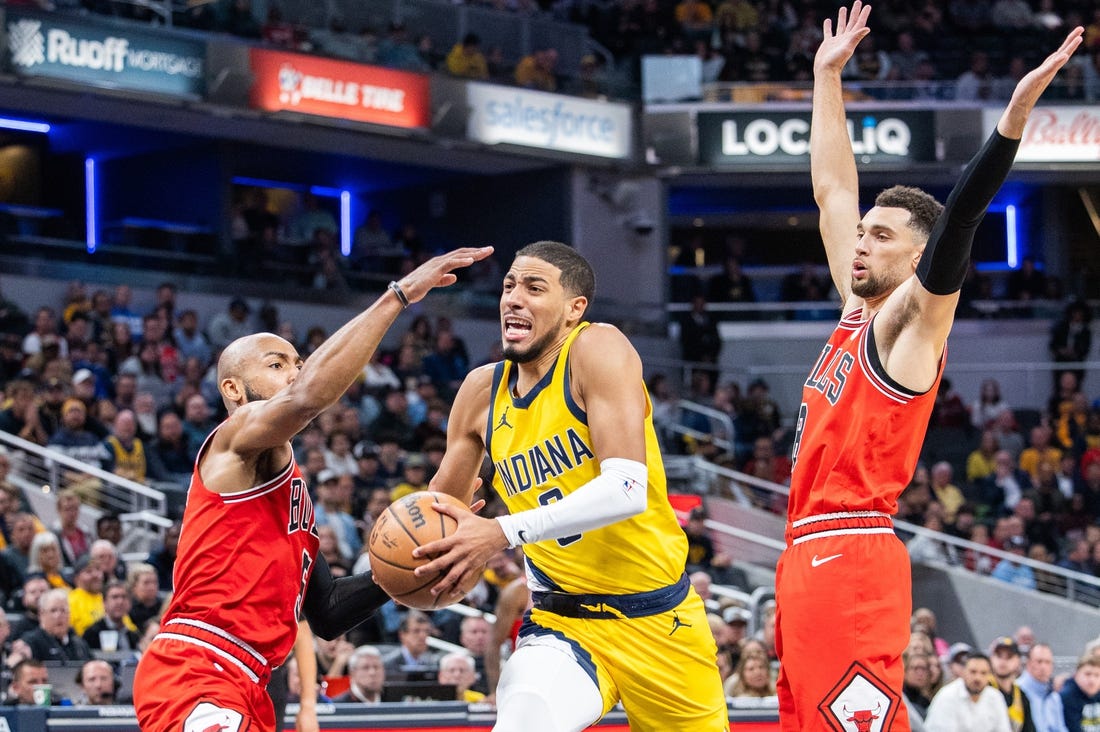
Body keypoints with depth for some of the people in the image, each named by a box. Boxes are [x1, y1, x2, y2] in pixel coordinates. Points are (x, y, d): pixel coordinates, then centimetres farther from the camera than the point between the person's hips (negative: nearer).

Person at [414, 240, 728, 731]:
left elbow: (626, 489, -25)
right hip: (562, 622, 2)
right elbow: (442, 505, 17)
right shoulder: (482, 391, 3)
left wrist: (504, 533, -32)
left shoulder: (597, 349, -13)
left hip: (656, 617, -2)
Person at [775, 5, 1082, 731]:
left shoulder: (913, 319, -4)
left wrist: (1015, 116, -30)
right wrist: (828, 77, 31)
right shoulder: (860, 311, 19)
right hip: (810, 556, 9)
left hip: (851, 561, -9)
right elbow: (833, 188, 27)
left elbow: (958, 222, -19)